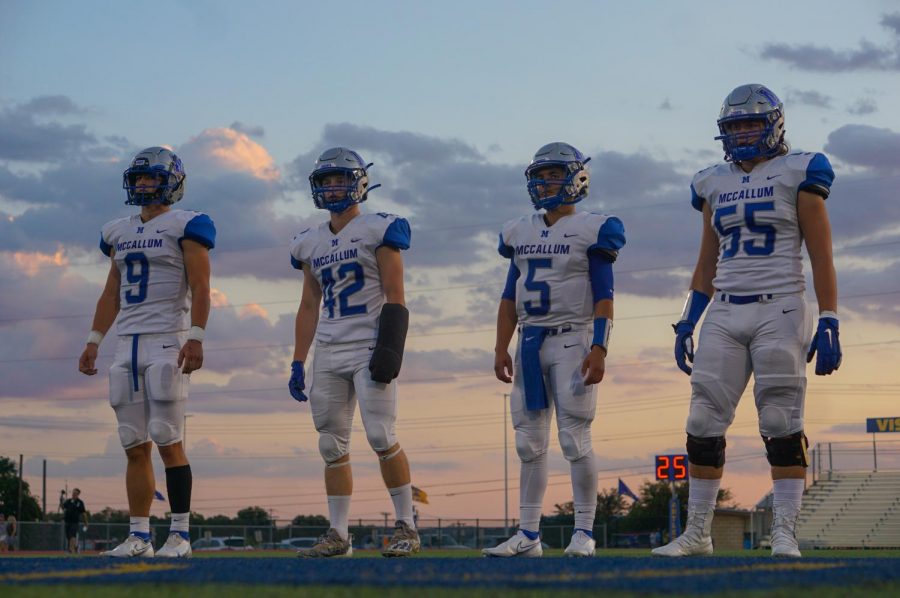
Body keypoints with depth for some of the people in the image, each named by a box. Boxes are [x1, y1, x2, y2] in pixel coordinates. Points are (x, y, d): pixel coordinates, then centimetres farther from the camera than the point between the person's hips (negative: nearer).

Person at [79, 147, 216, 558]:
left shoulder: (185, 226, -2)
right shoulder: (119, 233, 18)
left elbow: (199, 287, -9)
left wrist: (196, 337, -18)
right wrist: (93, 341, 16)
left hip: (167, 341, -6)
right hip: (128, 343, 6)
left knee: (168, 442, -9)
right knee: (135, 446, 5)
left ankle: (180, 535, -4)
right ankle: (139, 536, 8)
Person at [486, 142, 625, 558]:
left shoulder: (590, 230, -3)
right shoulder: (520, 233, 14)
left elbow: (603, 298, -7)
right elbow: (510, 298, 16)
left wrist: (599, 349, -17)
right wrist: (501, 348, 7)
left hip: (571, 340, -6)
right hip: (530, 342, 6)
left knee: (575, 439, -7)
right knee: (529, 443, 6)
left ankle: (584, 532, 1)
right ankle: (528, 535, 10)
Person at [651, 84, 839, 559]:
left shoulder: (797, 175, 0)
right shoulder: (715, 184, 15)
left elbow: (821, 258, -3)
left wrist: (828, 324, -10)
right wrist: (687, 323, 13)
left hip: (779, 310, -5)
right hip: (725, 314, 5)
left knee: (782, 424, -5)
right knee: (704, 421, 0)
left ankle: (785, 533, -1)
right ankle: (697, 532, 7)